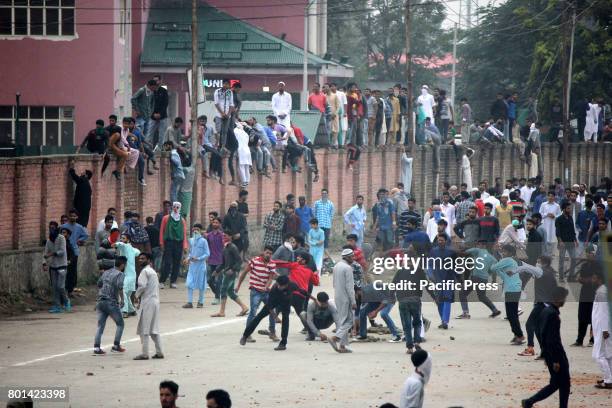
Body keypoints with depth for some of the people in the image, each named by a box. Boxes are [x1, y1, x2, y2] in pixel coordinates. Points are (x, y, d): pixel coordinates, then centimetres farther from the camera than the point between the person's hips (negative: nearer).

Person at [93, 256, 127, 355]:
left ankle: (96, 348, -2)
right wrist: (122, 300, -14)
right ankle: (116, 346, 9)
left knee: (100, 326, 7)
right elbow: (119, 287, -22)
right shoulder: (119, 274, -7)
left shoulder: (106, 273, 16)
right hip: (111, 302, -6)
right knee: (120, 324, 11)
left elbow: (99, 285, 24)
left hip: (101, 302, 6)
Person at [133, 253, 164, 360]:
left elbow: (142, 286, -21)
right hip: (155, 301, 9)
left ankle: (145, 353, -7)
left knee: (144, 329, -6)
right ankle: (159, 352, 11)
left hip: (147, 302, -9)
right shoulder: (153, 271, 18)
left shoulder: (145, 271, -10)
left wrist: (137, 295, -1)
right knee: (154, 329, 12)